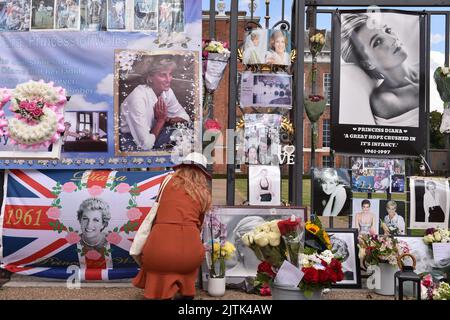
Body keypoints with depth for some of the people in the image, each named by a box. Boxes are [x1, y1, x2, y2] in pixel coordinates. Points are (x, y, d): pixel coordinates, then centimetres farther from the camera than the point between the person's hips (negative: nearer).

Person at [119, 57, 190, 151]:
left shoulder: (167, 91, -8)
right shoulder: (138, 97, -30)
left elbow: (185, 117, 4)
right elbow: (146, 144, -31)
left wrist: (167, 120, -15)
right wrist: (161, 120, -18)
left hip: (150, 133, 8)